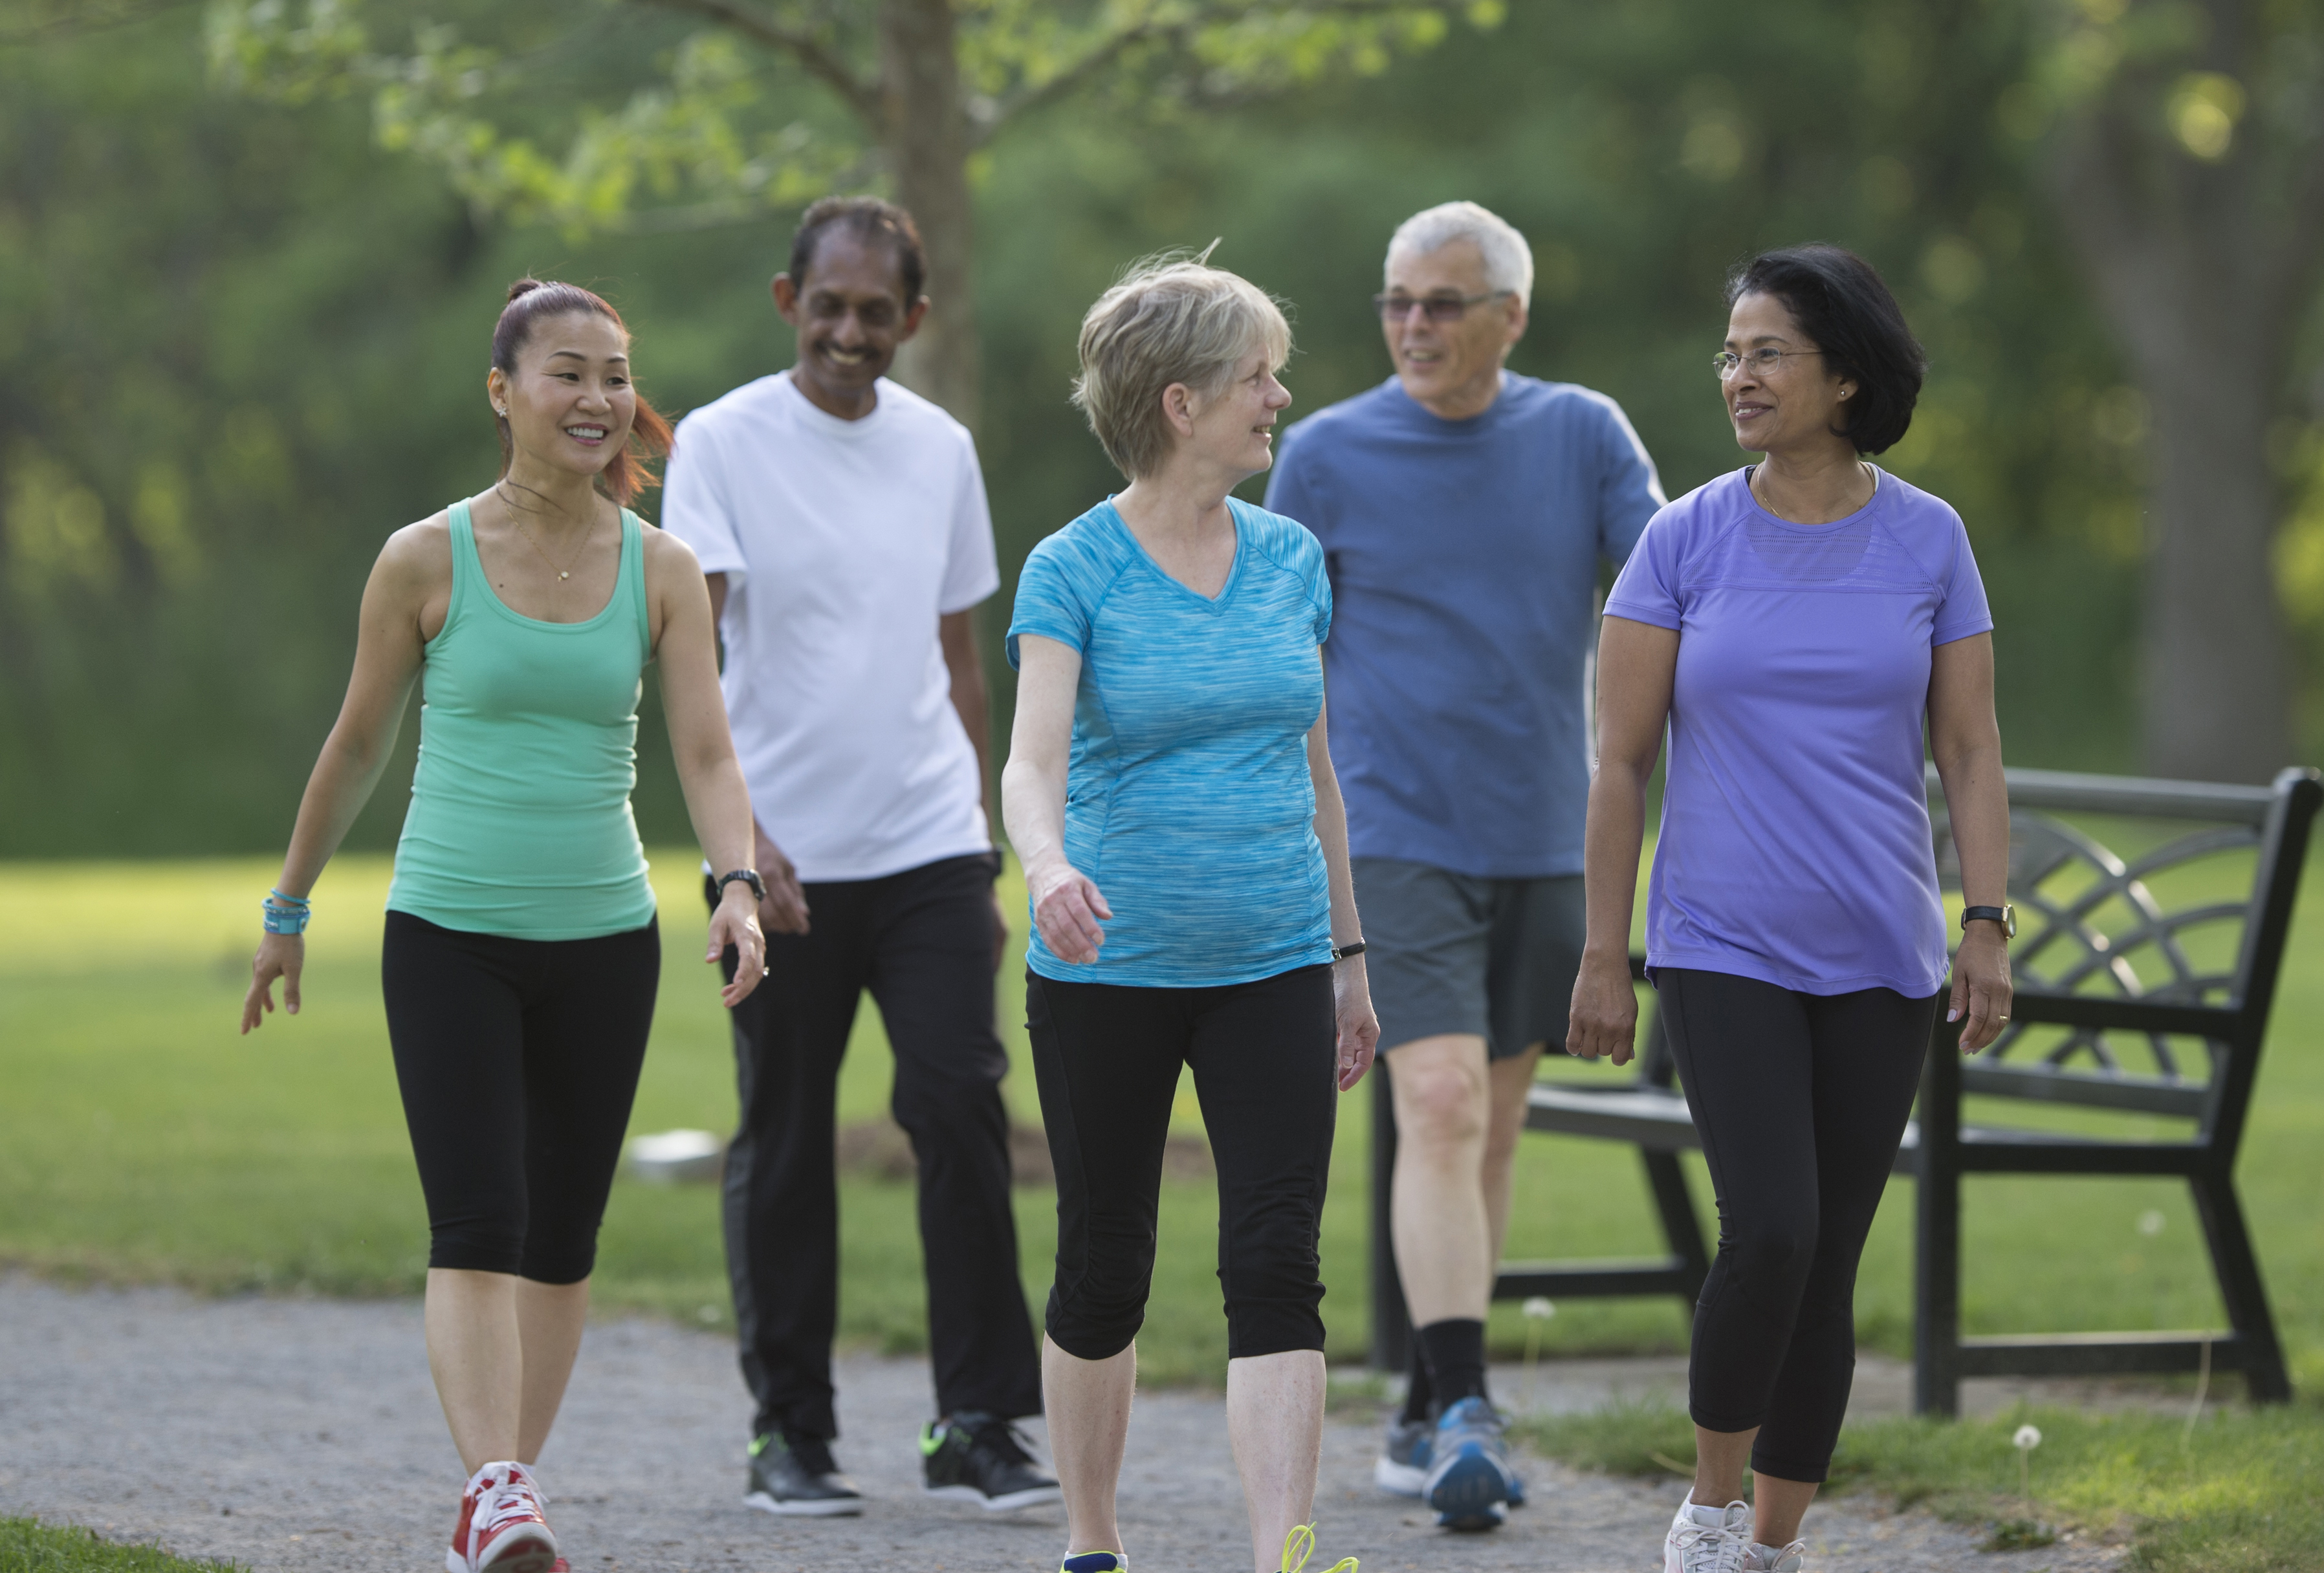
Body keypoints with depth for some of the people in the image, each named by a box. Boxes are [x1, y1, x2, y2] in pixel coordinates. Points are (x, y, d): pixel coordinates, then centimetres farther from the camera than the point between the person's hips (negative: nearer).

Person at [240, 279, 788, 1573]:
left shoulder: (663, 572, 1)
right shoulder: (427, 562, -5)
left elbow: (707, 752, -7)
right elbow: (359, 747, 6)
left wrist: (738, 883, -25)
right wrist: (289, 909, 13)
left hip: (604, 943, 3)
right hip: (449, 935, -3)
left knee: (562, 1242, 8)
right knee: (477, 1225, -16)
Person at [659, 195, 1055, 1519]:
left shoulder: (941, 451, 9)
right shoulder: (723, 443, -4)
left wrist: (988, 860, 16)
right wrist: (734, 825, -26)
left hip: (930, 850, 3)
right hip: (782, 860, -3)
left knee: (962, 1111, -8)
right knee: (785, 1147, 4)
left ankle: (981, 1423, -1)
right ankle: (790, 1429, 15)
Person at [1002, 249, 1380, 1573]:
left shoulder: (1290, 561, 7)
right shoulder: (1075, 570, -8)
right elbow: (1034, 757, -21)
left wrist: (1349, 955, 16)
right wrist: (1049, 865, -42)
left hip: (1270, 967, 3)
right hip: (1110, 971, -3)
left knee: (1276, 1269, -9)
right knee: (1106, 1270, 8)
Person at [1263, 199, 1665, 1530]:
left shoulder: (1583, 436, 3)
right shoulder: (1330, 456, 0)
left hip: (1545, 845, 3)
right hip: (1400, 840, -3)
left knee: (1493, 1131, 10)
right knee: (1441, 1109, -17)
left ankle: (1430, 1411, 21)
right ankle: (1464, 1415, -22)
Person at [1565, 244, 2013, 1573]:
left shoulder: (1929, 540, 2)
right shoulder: (1685, 541, -1)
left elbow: (1971, 750, 4)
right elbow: (1621, 760, 0)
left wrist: (1989, 927, -5)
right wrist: (1604, 959, -2)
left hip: (1879, 962, 2)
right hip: (1724, 951, -2)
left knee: (1832, 1263, 4)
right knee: (1772, 1234, -17)